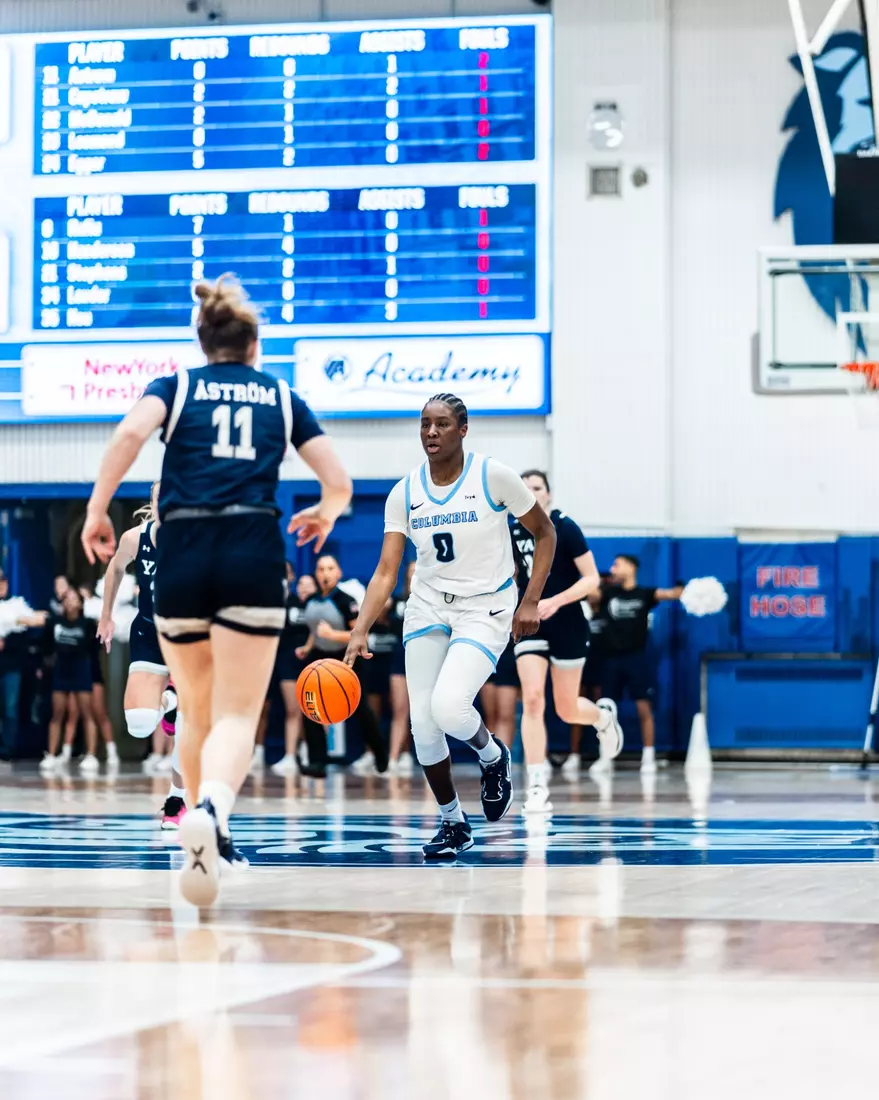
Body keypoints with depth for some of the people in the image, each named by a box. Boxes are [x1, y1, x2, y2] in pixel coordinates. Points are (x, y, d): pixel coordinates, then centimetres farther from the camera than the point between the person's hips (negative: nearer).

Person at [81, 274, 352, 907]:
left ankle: (207, 842, 28)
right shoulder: (282, 397, 18)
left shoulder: (176, 386, 15)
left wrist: (97, 509, -1)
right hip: (255, 551, -1)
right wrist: (324, 515, 37)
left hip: (183, 549, 1)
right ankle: (212, 810, -39)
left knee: (197, 710, 19)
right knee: (237, 716, -9)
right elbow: (339, 484, 15)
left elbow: (132, 431, -8)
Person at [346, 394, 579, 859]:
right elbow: (386, 572, -3)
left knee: (448, 707, -25)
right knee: (423, 726, -1)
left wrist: (530, 601, -7)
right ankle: (453, 824, 21)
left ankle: (494, 757, 10)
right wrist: (360, 632, -16)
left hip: (485, 611, -4)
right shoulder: (404, 493, -1)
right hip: (428, 608, 4)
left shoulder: (493, 476, -11)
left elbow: (544, 532, 1)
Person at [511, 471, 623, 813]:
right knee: (532, 700, -14)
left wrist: (556, 601, -26)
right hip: (531, 626, 3)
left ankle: (603, 715, 44)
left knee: (567, 710, 6)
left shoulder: (565, 528, -11)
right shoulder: (514, 533, 2)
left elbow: (591, 578, -13)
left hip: (567, 627, -3)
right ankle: (537, 787, -13)